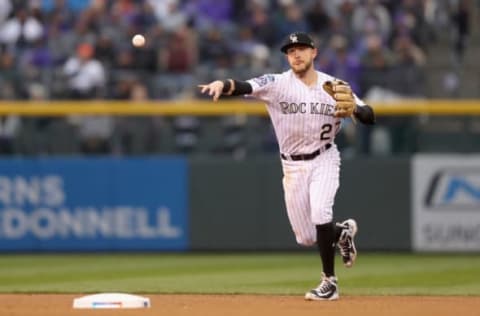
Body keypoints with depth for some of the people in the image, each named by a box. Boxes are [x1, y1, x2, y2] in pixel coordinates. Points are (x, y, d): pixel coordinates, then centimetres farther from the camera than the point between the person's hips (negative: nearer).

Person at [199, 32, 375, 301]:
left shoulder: (335, 86, -4)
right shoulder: (277, 84, -10)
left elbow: (370, 117, -7)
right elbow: (245, 87, -28)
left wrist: (354, 109, -30)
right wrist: (223, 84, -50)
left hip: (324, 159, -1)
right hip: (293, 166, 1)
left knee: (320, 212, -27)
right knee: (306, 238, 4)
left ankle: (330, 281, -14)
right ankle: (342, 232, 39)